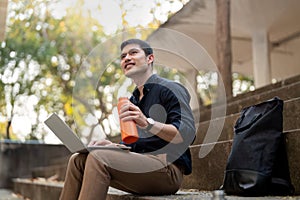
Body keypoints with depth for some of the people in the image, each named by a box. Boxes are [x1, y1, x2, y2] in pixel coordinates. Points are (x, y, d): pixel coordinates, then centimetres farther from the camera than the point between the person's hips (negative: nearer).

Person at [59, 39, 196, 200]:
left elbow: (187, 134, -15)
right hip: (139, 165, 8)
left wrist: (148, 123, -28)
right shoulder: (132, 100, 23)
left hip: (168, 169, -8)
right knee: (78, 160, -6)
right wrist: (112, 145, 1)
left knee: (98, 157, -26)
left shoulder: (170, 89, -1)